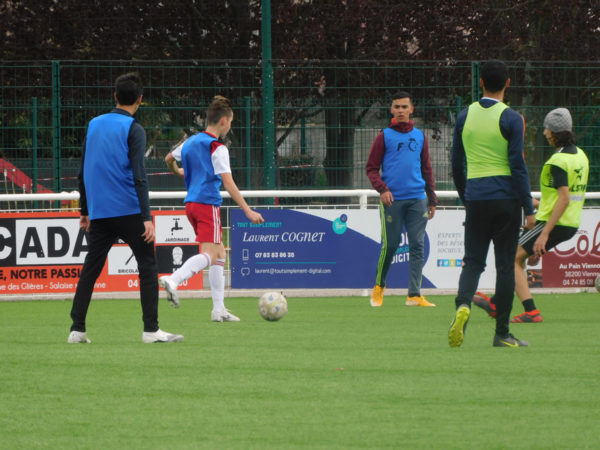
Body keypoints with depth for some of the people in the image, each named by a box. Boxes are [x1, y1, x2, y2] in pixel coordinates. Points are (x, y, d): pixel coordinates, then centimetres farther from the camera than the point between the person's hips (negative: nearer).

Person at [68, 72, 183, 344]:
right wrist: (146, 218, -16)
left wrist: (85, 211, 23)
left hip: (98, 212, 5)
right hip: (129, 210, -5)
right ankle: (151, 329, -4)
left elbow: (83, 172, 16)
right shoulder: (133, 130, -6)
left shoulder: (94, 125, 11)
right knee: (148, 266, 1)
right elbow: (139, 176, -14)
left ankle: (77, 329, 5)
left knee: (90, 269, 9)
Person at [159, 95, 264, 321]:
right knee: (209, 255, -15)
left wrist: (178, 172, 52)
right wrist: (248, 211, -18)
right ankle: (173, 280, -36)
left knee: (220, 253, 14)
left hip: (191, 203, 9)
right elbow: (228, 183, -17)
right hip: (208, 203, -9)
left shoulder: (190, 142, 13)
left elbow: (168, 159, 29)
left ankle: (219, 309, 11)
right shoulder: (217, 148, -10)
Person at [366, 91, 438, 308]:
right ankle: (379, 286, 20)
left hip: (417, 200, 3)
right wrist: (382, 189, -14)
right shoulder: (384, 136, 3)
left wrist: (432, 199, 15)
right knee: (389, 245, -1)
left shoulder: (419, 136, 13)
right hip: (392, 200, -3)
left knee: (417, 246, -3)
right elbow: (372, 168, 2)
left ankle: (414, 294, -2)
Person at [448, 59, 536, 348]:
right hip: (505, 199, -3)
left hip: (475, 197, 3)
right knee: (505, 265, 4)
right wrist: (528, 209, -5)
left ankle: (463, 305, -24)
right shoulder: (511, 119, -6)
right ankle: (502, 334, 6)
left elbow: (456, 164, 11)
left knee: (473, 260, 7)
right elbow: (518, 166, -9)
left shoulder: (465, 116, 6)